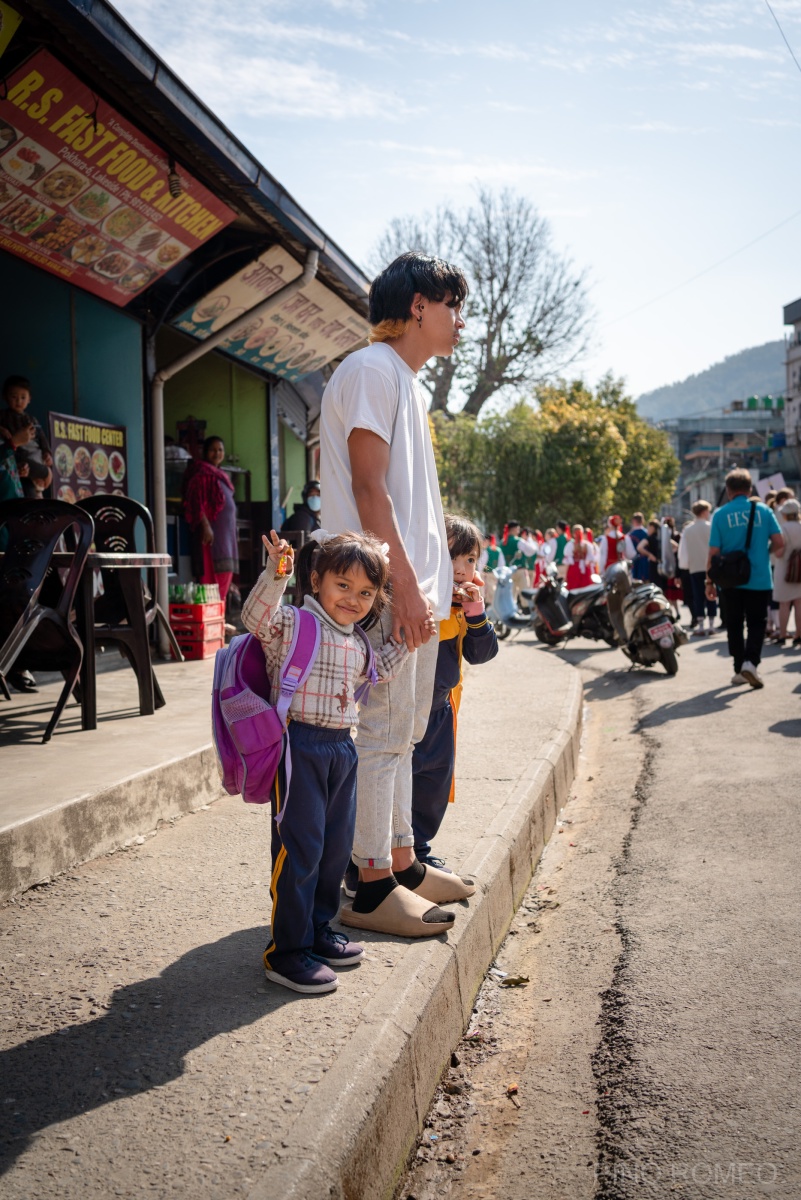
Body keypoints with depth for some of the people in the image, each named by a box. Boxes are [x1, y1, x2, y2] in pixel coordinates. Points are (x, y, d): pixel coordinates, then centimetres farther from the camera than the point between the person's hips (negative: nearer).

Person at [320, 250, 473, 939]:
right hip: (386, 590, -10)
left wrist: (435, 583, 19)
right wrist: (405, 584, -20)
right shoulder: (372, 369, -8)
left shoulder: (409, 384, 22)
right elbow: (368, 489, -17)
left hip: (415, 587, 10)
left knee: (404, 732, 14)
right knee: (381, 734, -5)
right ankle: (371, 886, 4)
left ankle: (402, 862, 25)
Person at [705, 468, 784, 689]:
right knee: (756, 623, 9)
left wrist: (710, 581, 2)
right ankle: (751, 662, -11)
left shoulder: (721, 514, -3)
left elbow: (714, 552, -6)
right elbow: (779, 544, -2)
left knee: (734, 625, 12)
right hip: (759, 580, 0)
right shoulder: (763, 510, -1)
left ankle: (739, 670, 15)